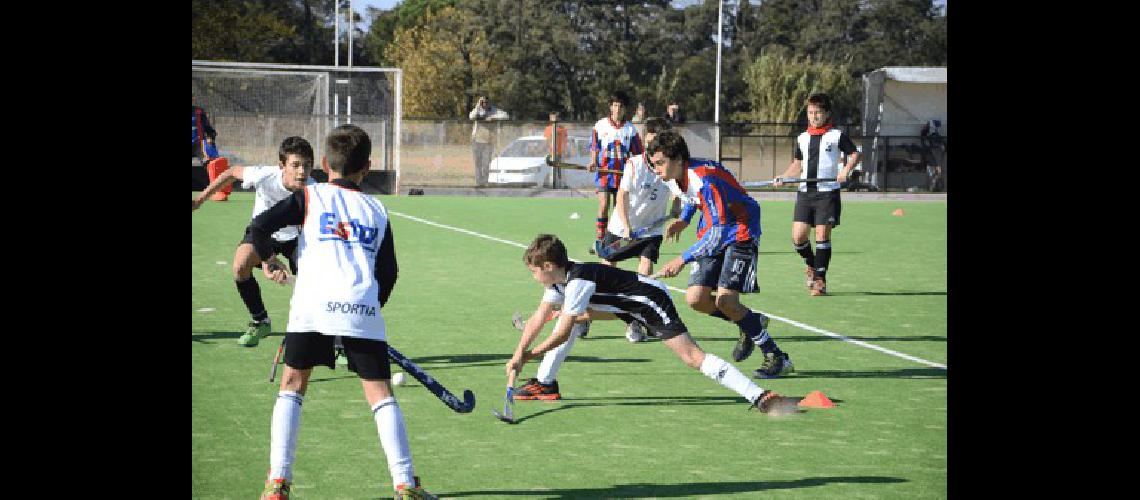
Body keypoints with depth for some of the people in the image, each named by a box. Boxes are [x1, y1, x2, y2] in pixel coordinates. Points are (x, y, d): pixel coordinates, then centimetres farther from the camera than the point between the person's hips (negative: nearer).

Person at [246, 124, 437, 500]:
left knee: (292, 385, 13)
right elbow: (389, 272, 18)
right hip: (363, 306, 1)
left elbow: (260, 227, 2)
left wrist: (269, 260, 20)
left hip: (312, 303, -1)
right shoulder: (376, 210, 21)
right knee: (380, 392, 6)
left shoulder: (309, 197, 14)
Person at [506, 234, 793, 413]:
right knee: (572, 316, 11)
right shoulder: (558, 281, 4)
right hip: (627, 305, 11)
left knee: (692, 357, -21)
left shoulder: (578, 281, -25)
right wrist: (519, 354, -3)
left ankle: (759, 397, -30)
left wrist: (530, 354, -8)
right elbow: (537, 320, 6)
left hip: (653, 302, -11)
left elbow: (562, 335, -21)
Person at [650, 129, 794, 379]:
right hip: (712, 234, 8)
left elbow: (718, 232, -33)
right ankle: (751, 324, 18)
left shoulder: (705, 179, -30)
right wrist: (684, 220, 6)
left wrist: (682, 260, -36)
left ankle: (777, 358, -8)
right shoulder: (676, 178, -3)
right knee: (695, 298, -7)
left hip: (740, 233, -8)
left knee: (726, 300, -21)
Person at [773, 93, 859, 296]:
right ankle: (811, 266, 25)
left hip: (828, 192, -4)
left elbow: (854, 154, 3)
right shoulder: (802, 138, 14)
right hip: (805, 192, 4)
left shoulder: (837, 135, 1)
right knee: (798, 236, -3)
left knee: (822, 235, -8)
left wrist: (846, 170, -15)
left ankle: (820, 279, 0)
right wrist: (783, 178, 7)